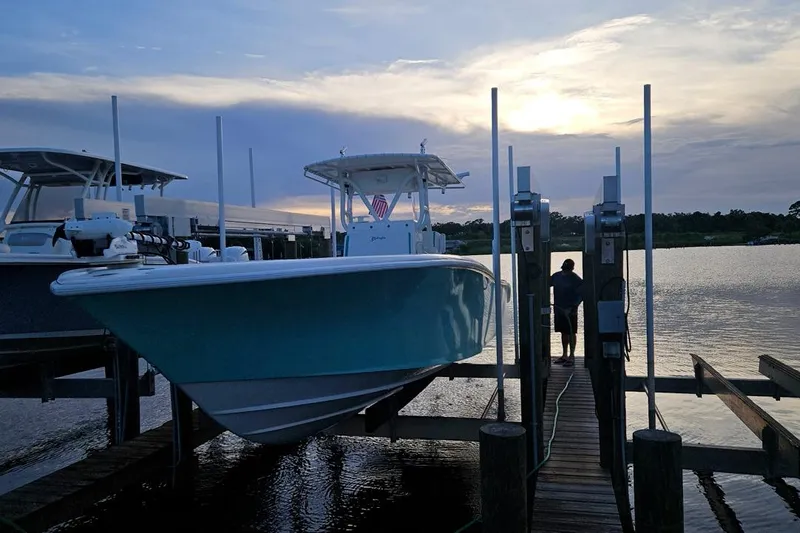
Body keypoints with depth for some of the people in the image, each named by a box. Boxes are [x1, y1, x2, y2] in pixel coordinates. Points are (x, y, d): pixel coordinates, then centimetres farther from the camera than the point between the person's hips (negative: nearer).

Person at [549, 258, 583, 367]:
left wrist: (573, 307, -20)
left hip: (570, 310, -5)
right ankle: (564, 355, 23)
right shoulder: (556, 276, 4)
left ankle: (571, 357, 9)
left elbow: (581, 295, -12)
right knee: (563, 332, 13)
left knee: (571, 333, 2)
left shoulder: (575, 279, -11)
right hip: (559, 309, 5)